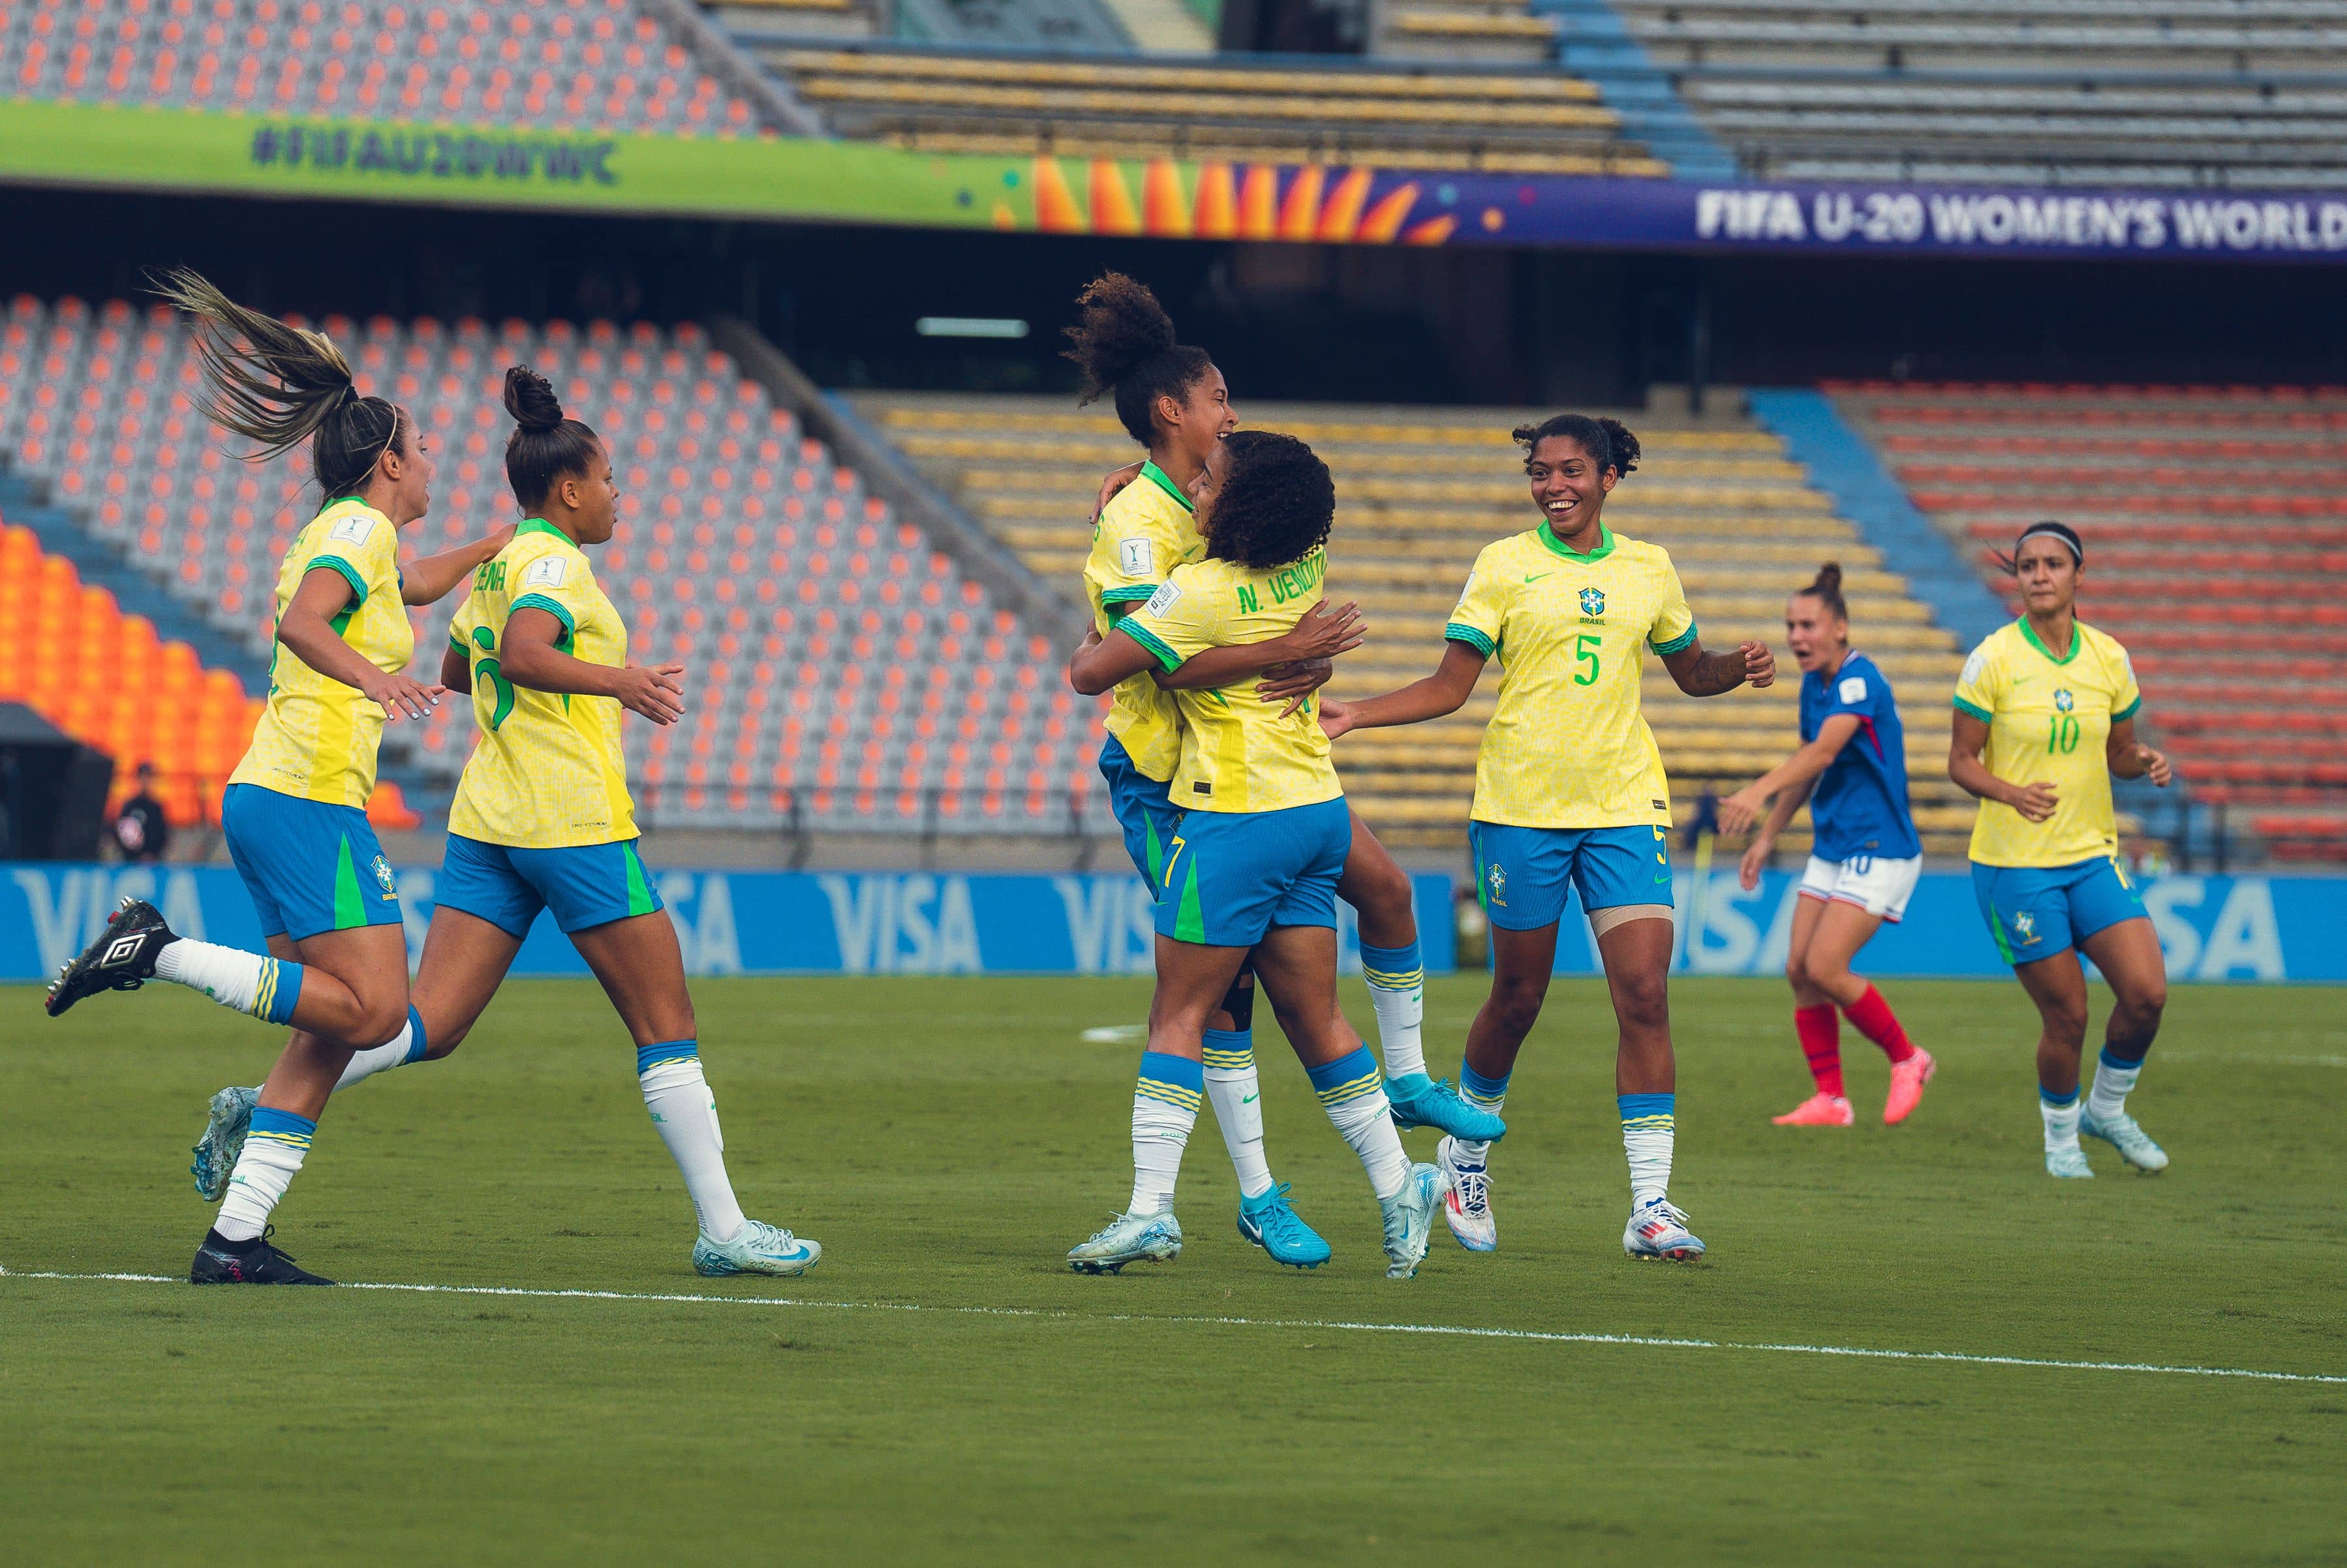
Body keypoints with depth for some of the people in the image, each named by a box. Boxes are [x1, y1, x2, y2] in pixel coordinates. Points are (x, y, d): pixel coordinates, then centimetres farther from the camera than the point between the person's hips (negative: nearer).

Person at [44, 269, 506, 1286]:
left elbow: (414, 585, 45)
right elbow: (302, 623, -24)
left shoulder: (343, 533, 22)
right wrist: (368, 673, -39)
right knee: (374, 1011, -16)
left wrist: (494, 544, 55)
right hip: (309, 799, -10)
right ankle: (160, 954, -14)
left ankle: (234, 1240, 0)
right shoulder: (361, 528, -6)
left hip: (267, 799, 10)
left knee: (331, 1034, 5)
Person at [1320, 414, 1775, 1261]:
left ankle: (1650, 1207, -9)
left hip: (1626, 809, 2)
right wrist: (1351, 714, -11)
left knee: (1645, 998, -10)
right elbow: (1448, 687, 1)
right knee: (1518, 998, 7)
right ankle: (1468, 1152, 34)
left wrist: (1739, 667, 0)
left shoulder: (1648, 569, 9)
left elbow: (1689, 672, 22)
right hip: (1520, 808, -2)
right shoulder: (1505, 565, 1)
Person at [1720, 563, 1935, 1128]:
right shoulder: (1814, 685, 10)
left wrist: (1759, 791, -46)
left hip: (1878, 850, -9)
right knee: (1799, 969, 0)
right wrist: (1767, 836, 22)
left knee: (1824, 968, -15)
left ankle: (1906, 1059, 6)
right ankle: (1830, 1100, 6)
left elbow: (1824, 750, -33)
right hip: (1831, 849, 9)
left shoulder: (1860, 680, -18)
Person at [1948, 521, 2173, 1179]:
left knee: (2147, 993, -9)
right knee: (2067, 1016, -4)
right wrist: (2010, 792, -25)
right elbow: (1961, 760, -6)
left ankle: (2107, 1109, 18)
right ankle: (2061, 1138, 23)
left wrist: (2146, 762, -8)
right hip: (2014, 864, -4)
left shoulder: (2108, 658, 3)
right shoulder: (1992, 660, -9)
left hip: (2093, 854, 4)